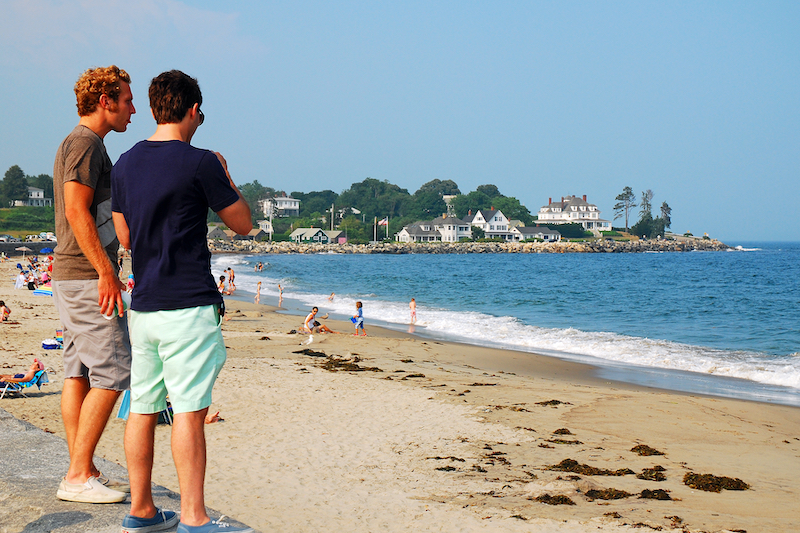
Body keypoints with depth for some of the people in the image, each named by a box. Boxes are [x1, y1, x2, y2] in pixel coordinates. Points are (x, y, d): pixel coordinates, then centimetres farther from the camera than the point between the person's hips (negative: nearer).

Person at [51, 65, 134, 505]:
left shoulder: (78, 144, 21)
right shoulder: (85, 143, -11)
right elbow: (77, 211, -20)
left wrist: (107, 271, 23)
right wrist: (106, 272, -22)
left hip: (70, 276, 10)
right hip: (87, 276, -10)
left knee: (79, 373, 9)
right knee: (112, 373, -9)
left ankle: (81, 472, 12)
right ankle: (79, 476, -7)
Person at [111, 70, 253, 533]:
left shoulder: (125, 164, 10)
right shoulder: (200, 162, -10)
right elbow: (243, 223, 0)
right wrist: (225, 177, 13)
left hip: (143, 306, 7)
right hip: (188, 305, -7)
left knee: (143, 409, 10)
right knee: (189, 412, -6)